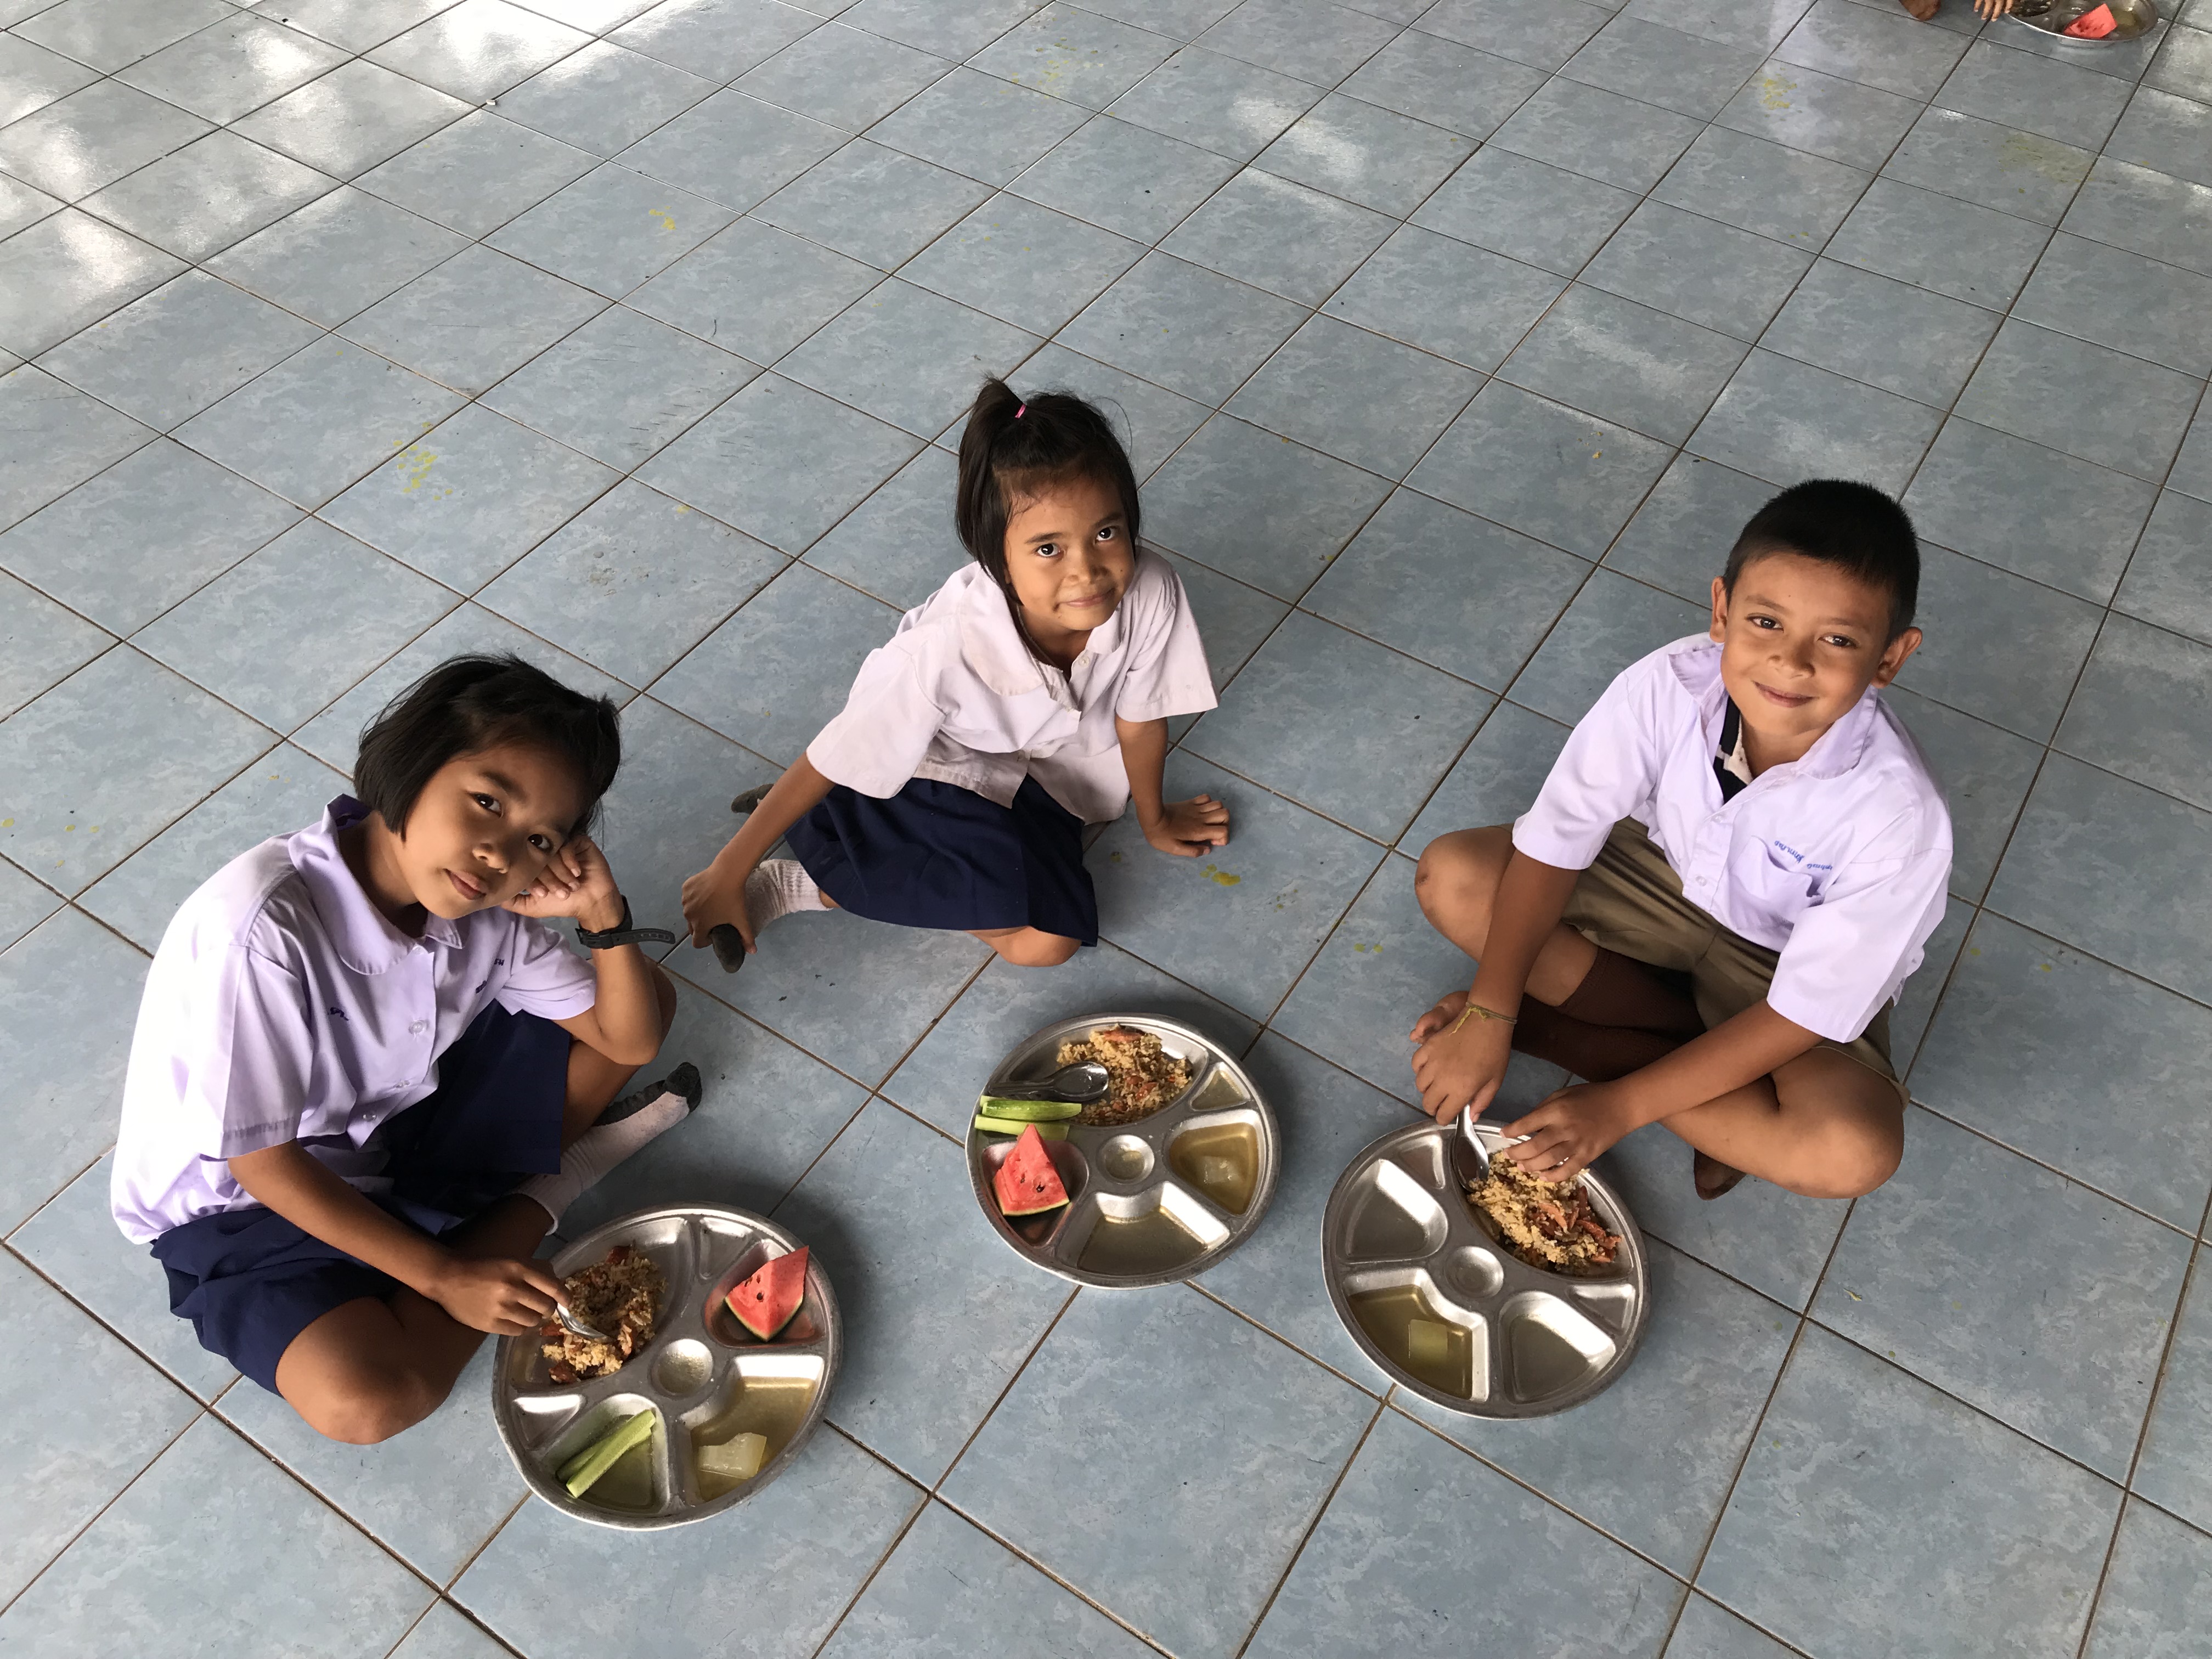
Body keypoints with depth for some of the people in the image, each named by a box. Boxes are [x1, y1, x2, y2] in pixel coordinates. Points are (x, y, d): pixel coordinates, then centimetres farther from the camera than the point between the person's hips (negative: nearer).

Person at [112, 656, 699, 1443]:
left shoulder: (483, 904, -16)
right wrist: (445, 1277, -20)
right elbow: (263, 1162, -25)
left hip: (397, 1112, 5)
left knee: (648, 993, -2)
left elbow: (629, 1039, -7)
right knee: (367, 1401, -32)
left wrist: (604, 918, -27)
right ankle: (545, 1192, -9)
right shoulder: (263, 927, -36)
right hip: (239, 1202, -4)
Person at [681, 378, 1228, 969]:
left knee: (1049, 943, -12)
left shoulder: (1150, 593, -32)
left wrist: (1155, 819, 7)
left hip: (1035, 765, 5)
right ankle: (792, 884, -8)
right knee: (1012, 894, -29)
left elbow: (1139, 720, -11)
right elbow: (833, 764, -27)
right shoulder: (946, 647, -40)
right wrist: (729, 873, -18)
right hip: (933, 765, -4)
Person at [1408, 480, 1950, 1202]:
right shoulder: (1668, 686, -28)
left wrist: (1620, 1105, -27)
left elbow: (1801, 1015, -26)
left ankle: (1552, 1031, -16)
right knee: (1451, 878, -18)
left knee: (1855, 1152, -29)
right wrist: (1486, 1015, -26)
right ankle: (1696, 1036, -9)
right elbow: (1554, 843, -20)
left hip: (1787, 962, -3)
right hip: (1665, 879, 3)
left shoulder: (1899, 817, -33)